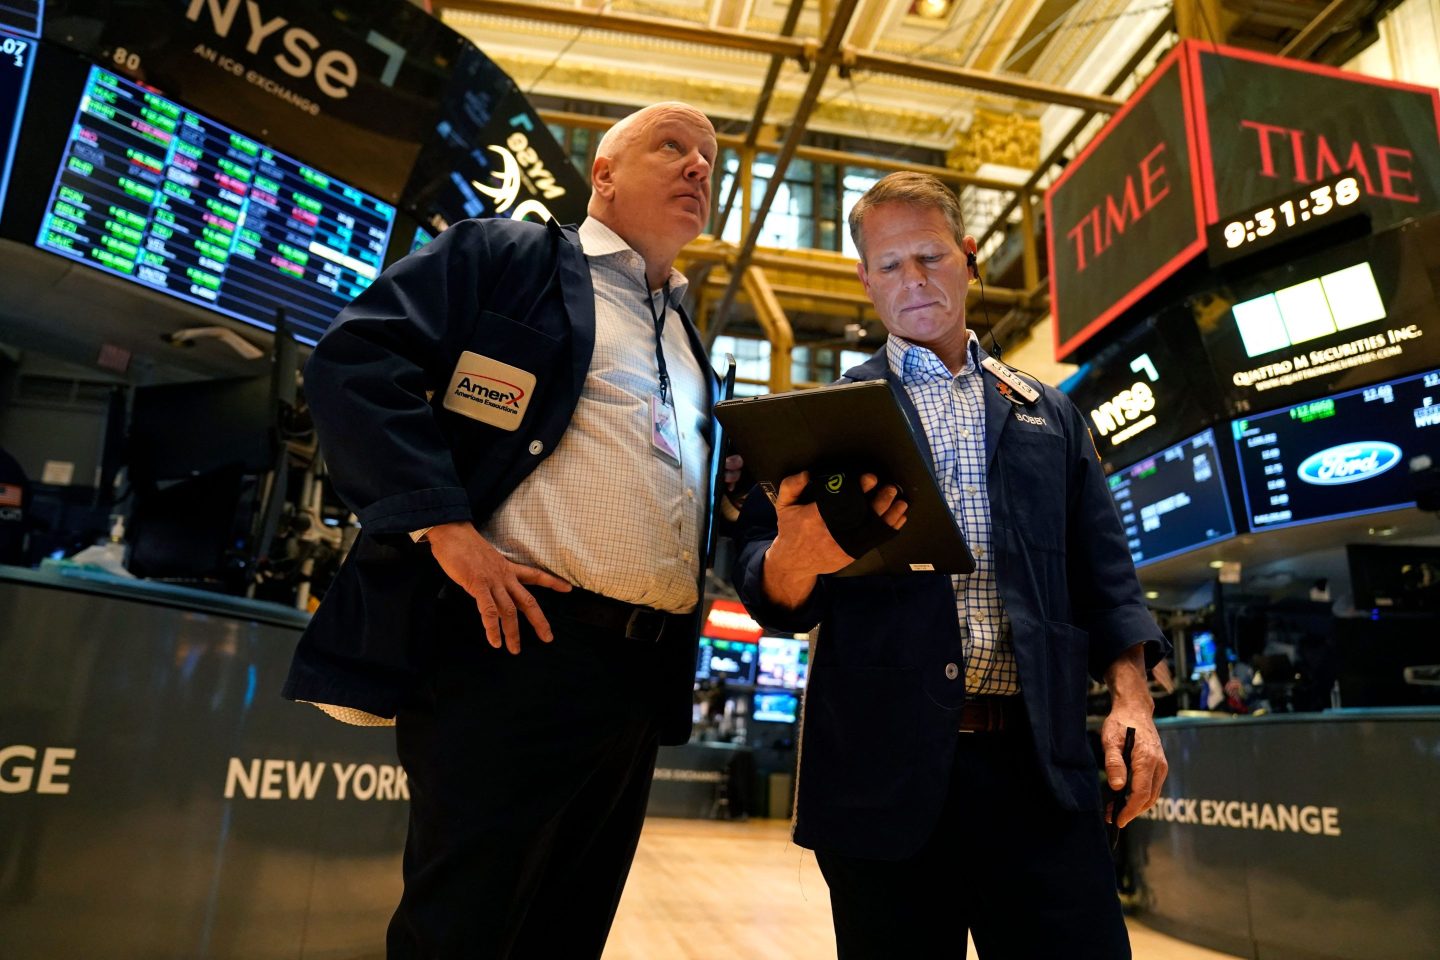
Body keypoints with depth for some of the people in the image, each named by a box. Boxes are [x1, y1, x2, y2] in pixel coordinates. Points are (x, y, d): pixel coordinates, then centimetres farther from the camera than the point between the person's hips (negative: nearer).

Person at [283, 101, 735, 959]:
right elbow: (354, 362, -7)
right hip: (514, 641, -7)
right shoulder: (505, 256, 4)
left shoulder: (692, 347, 24)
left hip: (645, 675, 7)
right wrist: (446, 526, -17)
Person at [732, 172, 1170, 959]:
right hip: (886, 768, -2)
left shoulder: (1049, 416, 18)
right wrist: (795, 557, -23)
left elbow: (1103, 575, 15)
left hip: (1039, 760, 2)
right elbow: (763, 585, 0)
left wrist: (1130, 698, 0)